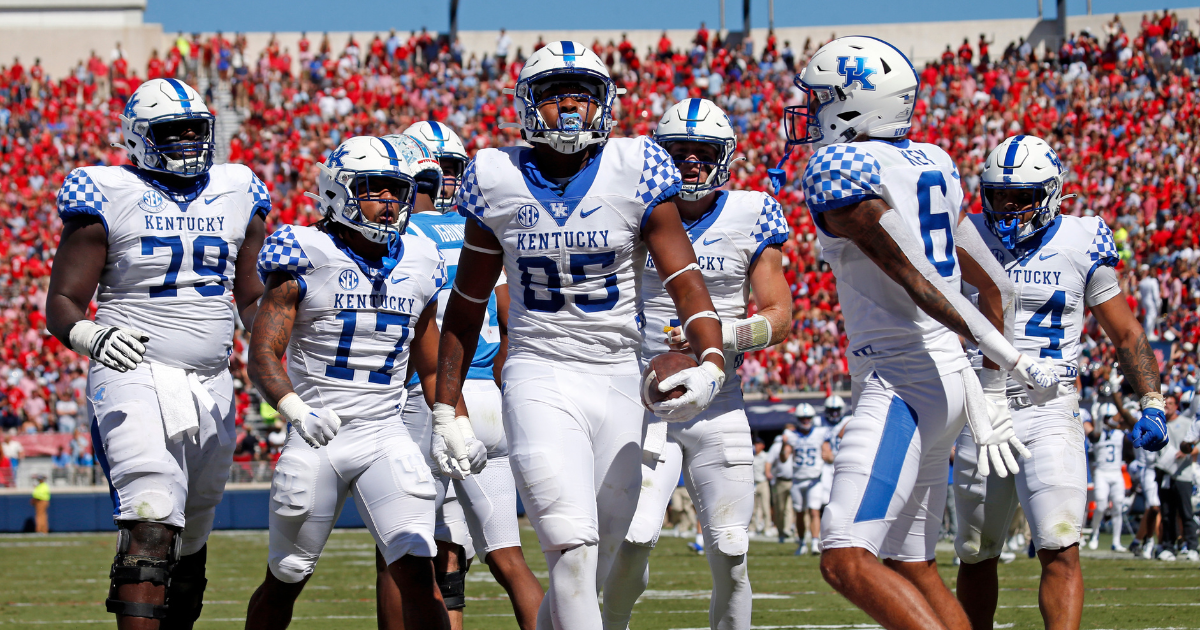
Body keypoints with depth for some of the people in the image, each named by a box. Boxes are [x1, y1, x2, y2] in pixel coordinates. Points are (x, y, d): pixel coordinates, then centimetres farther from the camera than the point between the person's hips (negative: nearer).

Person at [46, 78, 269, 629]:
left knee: (191, 537, 15)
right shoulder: (108, 197, -1)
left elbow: (253, 299, 23)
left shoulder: (236, 196, 14)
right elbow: (62, 302, -2)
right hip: (135, 373, -6)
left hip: (212, 387, 6)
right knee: (151, 525, -23)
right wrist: (89, 334, -24)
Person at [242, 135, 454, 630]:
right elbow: (262, 356, -13)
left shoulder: (417, 264, 8)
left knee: (418, 575, -13)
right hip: (316, 440, -3)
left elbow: (430, 366, 19)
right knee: (285, 580, 10)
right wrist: (295, 410, -30)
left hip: (386, 436, 3)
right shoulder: (306, 259, -7)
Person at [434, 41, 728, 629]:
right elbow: (467, 304, 12)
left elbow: (684, 277, -8)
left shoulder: (635, 170, -3)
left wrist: (711, 360, -26)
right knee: (573, 551, -18)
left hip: (617, 381, 2)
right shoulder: (497, 181, 1)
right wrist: (446, 408, 12)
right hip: (539, 377, -2)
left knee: (595, 561, 9)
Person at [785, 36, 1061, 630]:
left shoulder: (838, 170, -12)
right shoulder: (932, 164, 14)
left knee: (847, 561, -18)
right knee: (911, 565, 15)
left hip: (901, 387, -10)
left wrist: (1011, 361, -15)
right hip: (947, 378, 10)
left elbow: (918, 278, -17)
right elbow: (990, 276, 18)